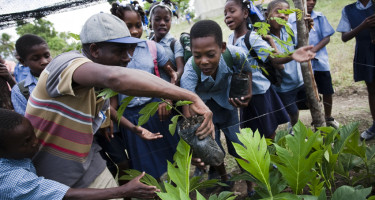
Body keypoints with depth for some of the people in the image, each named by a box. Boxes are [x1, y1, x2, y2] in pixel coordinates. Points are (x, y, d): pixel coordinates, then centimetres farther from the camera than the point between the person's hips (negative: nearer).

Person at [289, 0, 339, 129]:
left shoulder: (320, 17, 4)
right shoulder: (291, 19, -3)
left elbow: (327, 37, 0)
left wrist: (314, 50, -15)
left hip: (320, 61, 3)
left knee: (327, 92, 11)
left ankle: (328, 118, 33)